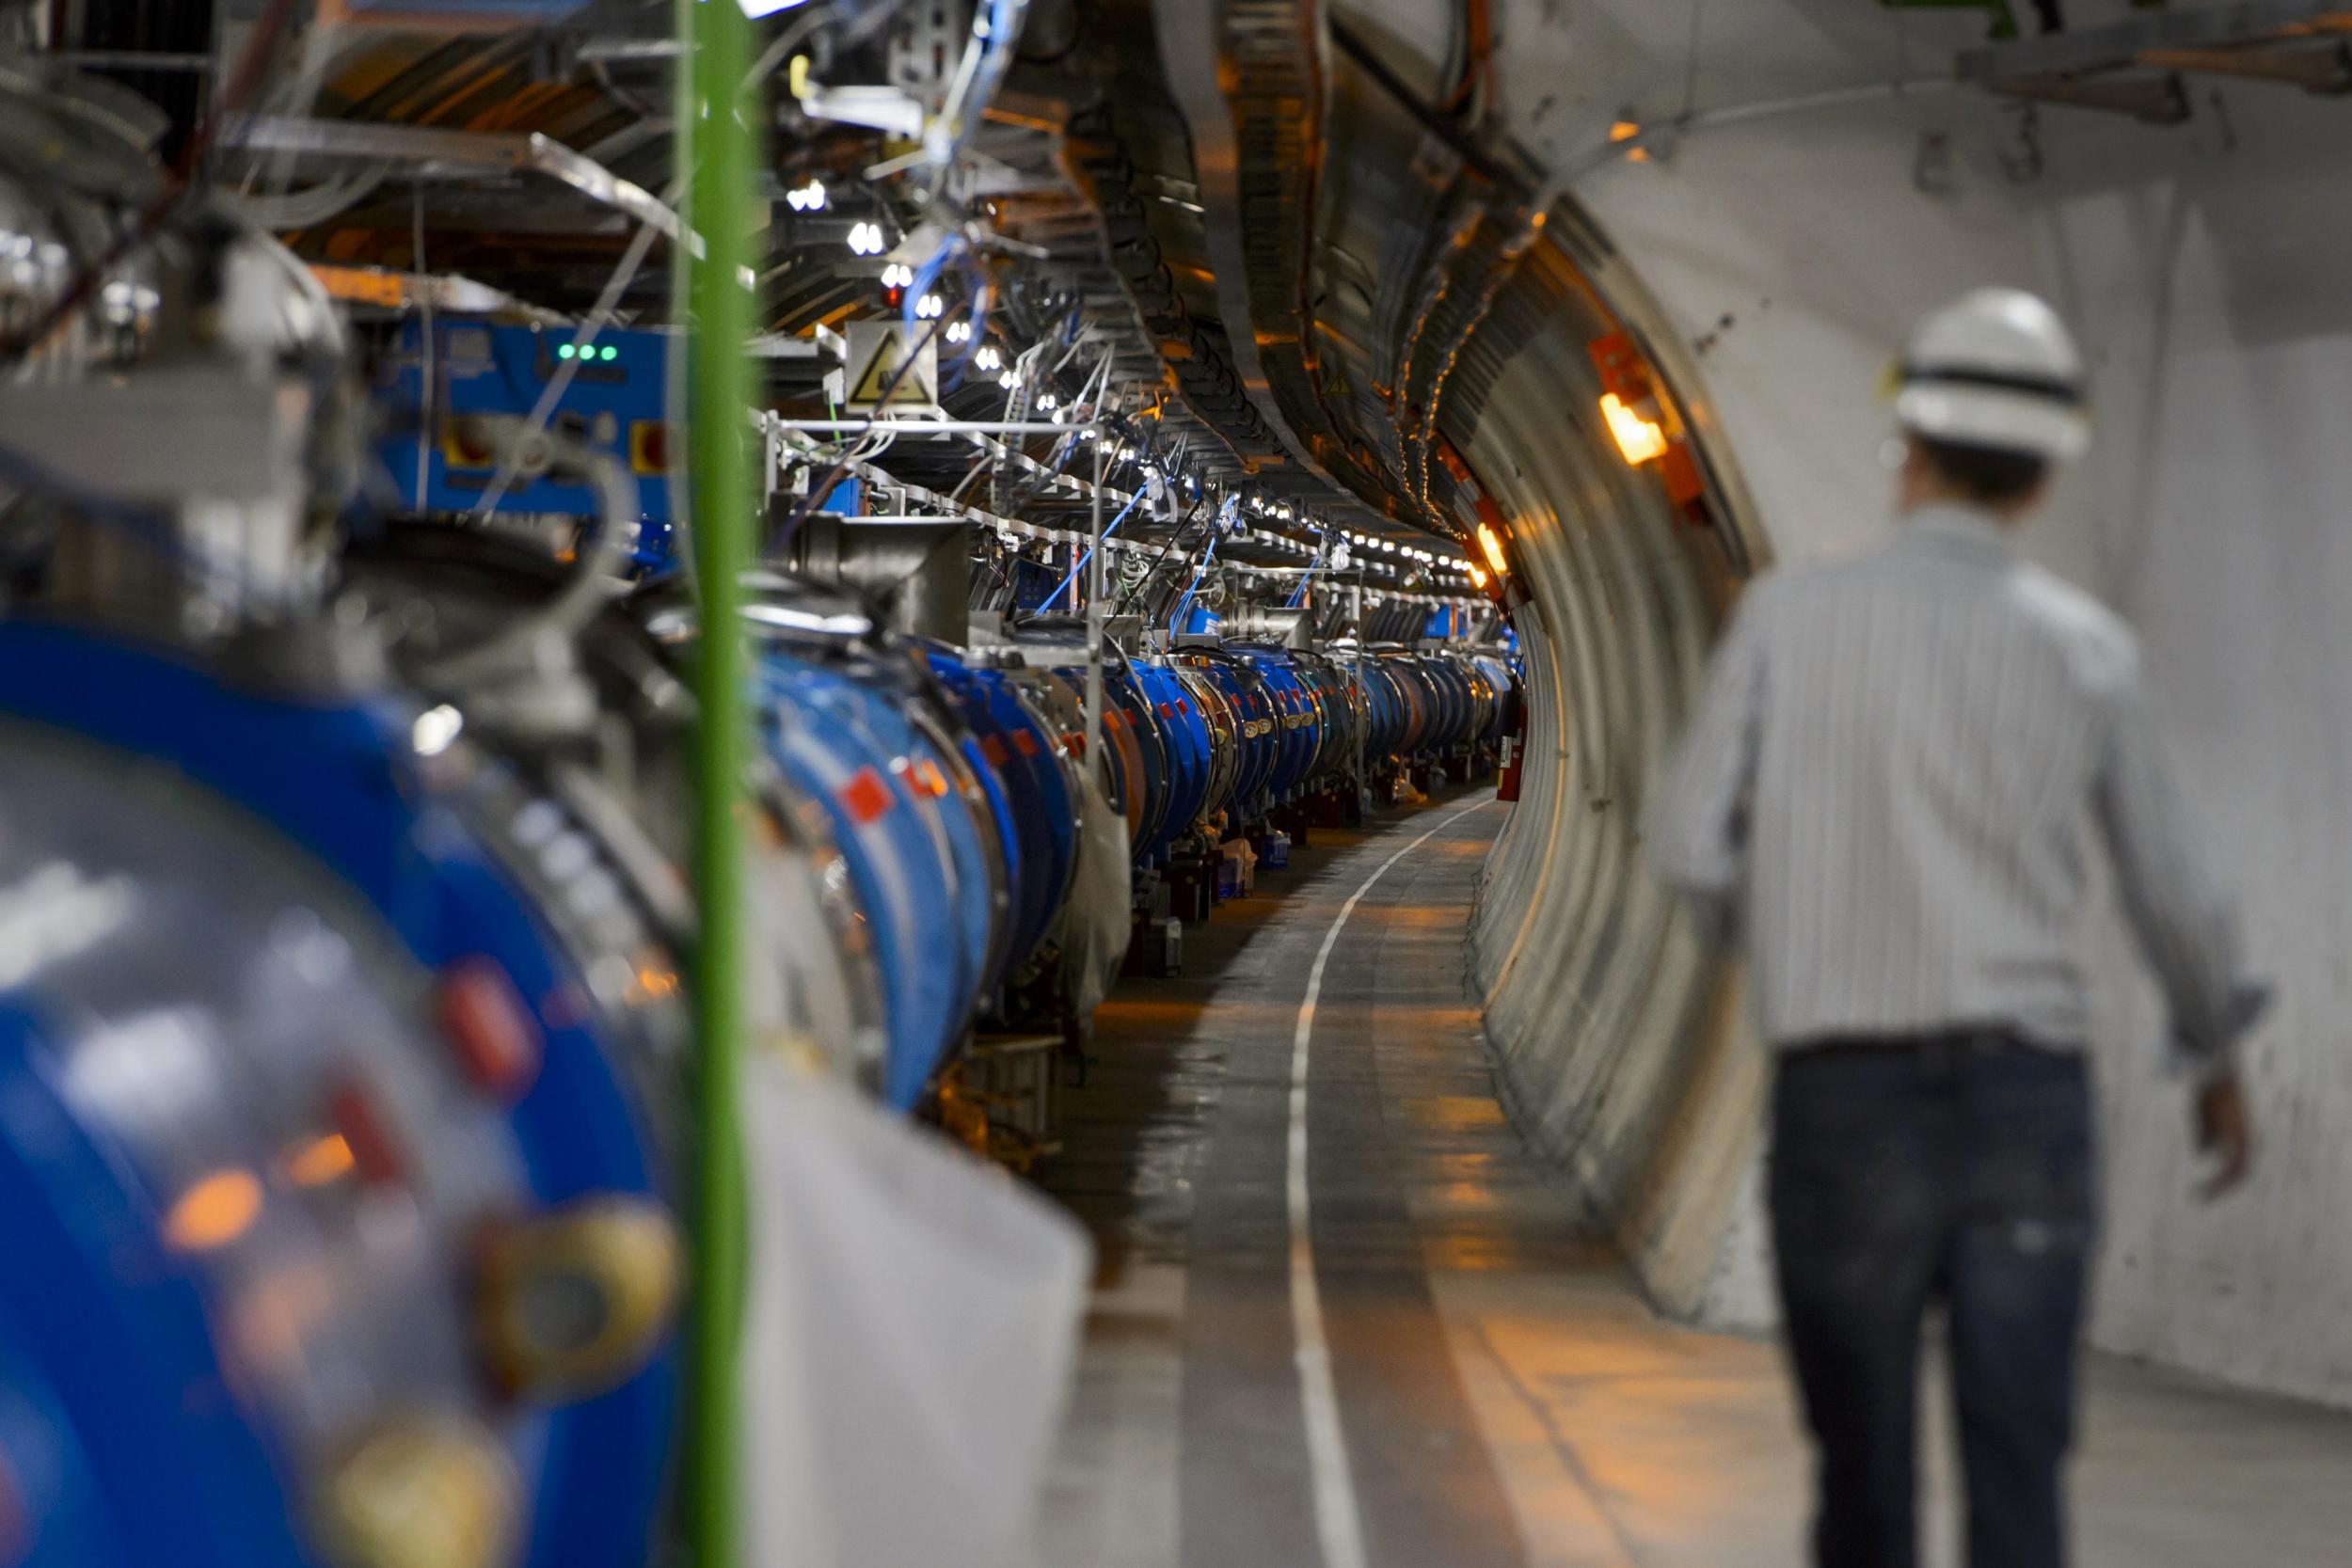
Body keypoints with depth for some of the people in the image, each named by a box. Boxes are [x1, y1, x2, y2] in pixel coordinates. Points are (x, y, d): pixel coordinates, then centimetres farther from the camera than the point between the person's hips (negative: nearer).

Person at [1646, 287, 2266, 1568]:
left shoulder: (1788, 614, 0)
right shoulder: (2085, 648, 2)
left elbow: (1691, 849, -2)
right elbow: (2176, 897, 8)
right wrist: (2219, 1059, 26)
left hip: (1842, 1093, 0)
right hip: (2021, 1098, 0)